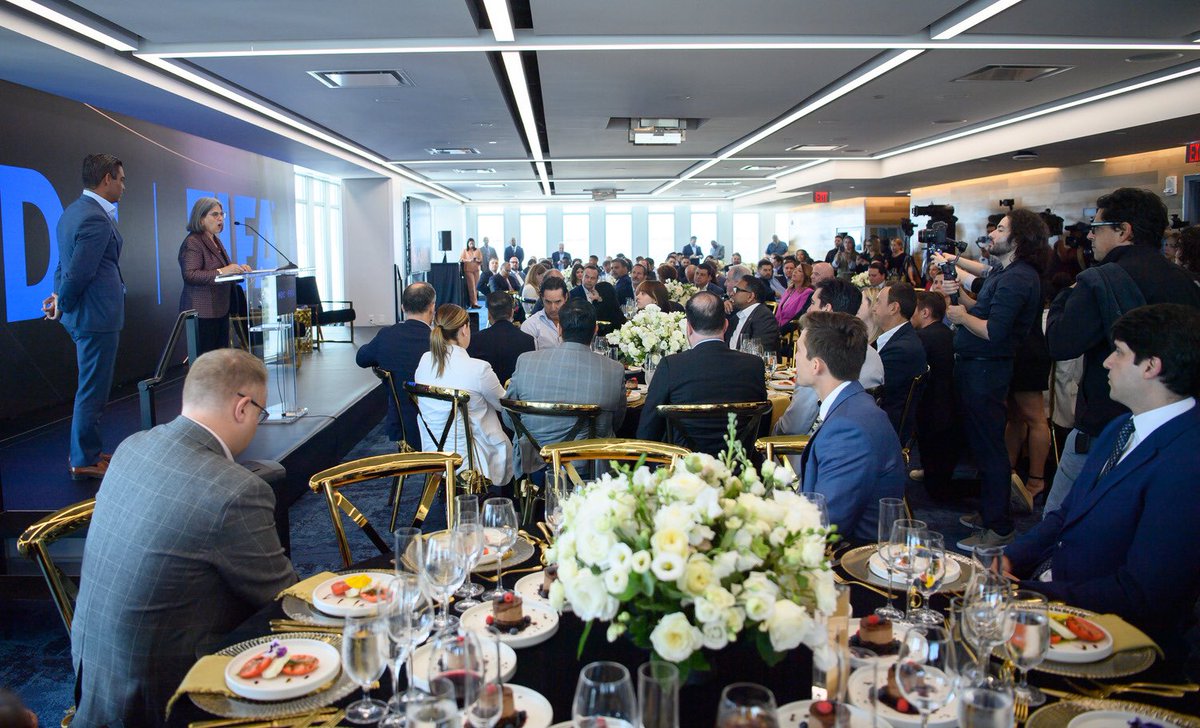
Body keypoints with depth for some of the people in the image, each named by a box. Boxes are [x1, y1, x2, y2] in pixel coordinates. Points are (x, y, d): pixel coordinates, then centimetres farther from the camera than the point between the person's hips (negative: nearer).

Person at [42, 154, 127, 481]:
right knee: (93, 390, 1)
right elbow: (79, 271, -21)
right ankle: (85, 460, 11)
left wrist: (61, 299, 8)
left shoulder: (72, 211, 13)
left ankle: (86, 452, 30)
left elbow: (64, 263, 16)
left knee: (92, 388, 19)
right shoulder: (97, 220, -20)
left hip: (82, 314, 10)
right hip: (97, 316, -10)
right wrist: (62, 304, -7)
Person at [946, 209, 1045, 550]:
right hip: (974, 366, 11)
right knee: (981, 442, 19)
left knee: (989, 445, -3)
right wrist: (960, 296, 3)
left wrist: (962, 316, -11)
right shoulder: (1004, 272, 15)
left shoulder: (1016, 278, -19)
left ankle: (999, 529, 6)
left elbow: (994, 331, -26)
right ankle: (989, 512, 33)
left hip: (986, 370, -11)